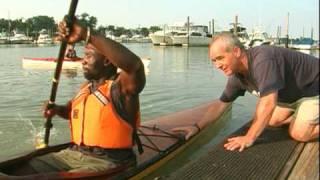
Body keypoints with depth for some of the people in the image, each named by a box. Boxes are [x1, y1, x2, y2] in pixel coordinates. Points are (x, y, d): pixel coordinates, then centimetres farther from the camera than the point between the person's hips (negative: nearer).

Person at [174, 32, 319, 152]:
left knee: (299, 134, -17)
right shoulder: (237, 75, -10)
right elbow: (221, 104, -1)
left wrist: (249, 138, -35)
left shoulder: (262, 60, -37)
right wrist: (197, 126, -9)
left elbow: (268, 103, -40)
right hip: (292, 92, 8)